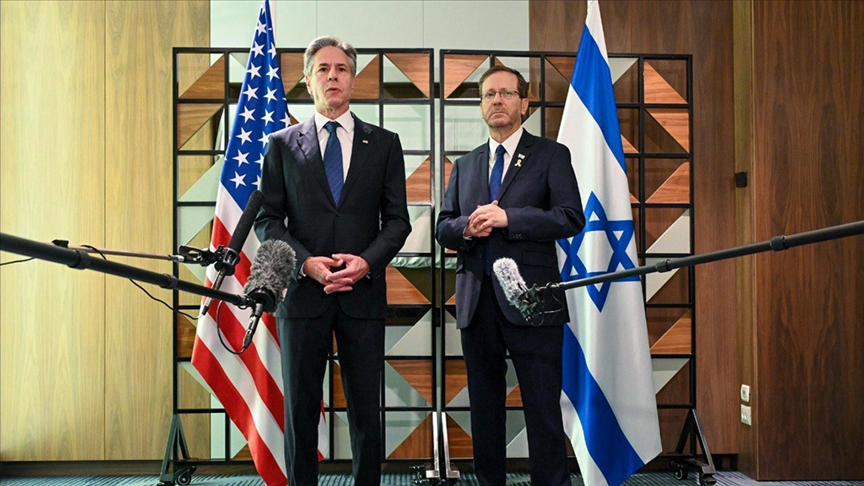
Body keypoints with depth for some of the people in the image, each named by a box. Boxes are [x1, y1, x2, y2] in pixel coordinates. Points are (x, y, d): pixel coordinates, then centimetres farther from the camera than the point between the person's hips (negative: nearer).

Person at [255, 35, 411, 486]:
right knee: (300, 410, 8)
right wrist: (305, 262, -11)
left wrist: (367, 261, -12)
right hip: (302, 292, 0)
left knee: (366, 410, 5)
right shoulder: (282, 144, 8)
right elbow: (267, 220, 5)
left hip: (363, 292, 0)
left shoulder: (384, 143, 8)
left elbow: (397, 219, 6)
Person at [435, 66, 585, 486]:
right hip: (476, 300, 5)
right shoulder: (464, 165, 18)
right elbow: (443, 228, 15)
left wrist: (507, 218, -15)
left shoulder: (551, 155, 5)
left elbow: (571, 218, -8)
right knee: (484, 407, 13)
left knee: (543, 409, -1)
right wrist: (466, 227, -8)